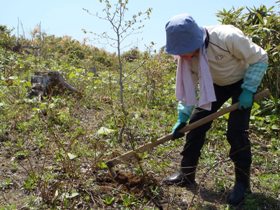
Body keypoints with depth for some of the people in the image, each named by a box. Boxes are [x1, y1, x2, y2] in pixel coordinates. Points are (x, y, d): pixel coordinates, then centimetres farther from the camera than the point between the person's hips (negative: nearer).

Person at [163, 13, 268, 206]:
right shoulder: (187, 54, -20)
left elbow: (260, 58, -22)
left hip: (243, 81, -5)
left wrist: (248, 90, -26)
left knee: (236, 131, -15)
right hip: (215, 84, 5)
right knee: (196, 123, -2)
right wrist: (182, 118, -12)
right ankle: (186, 175, 12)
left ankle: (243, 183, 4)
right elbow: (188, 86, -7)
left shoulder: (227, 37, -37)